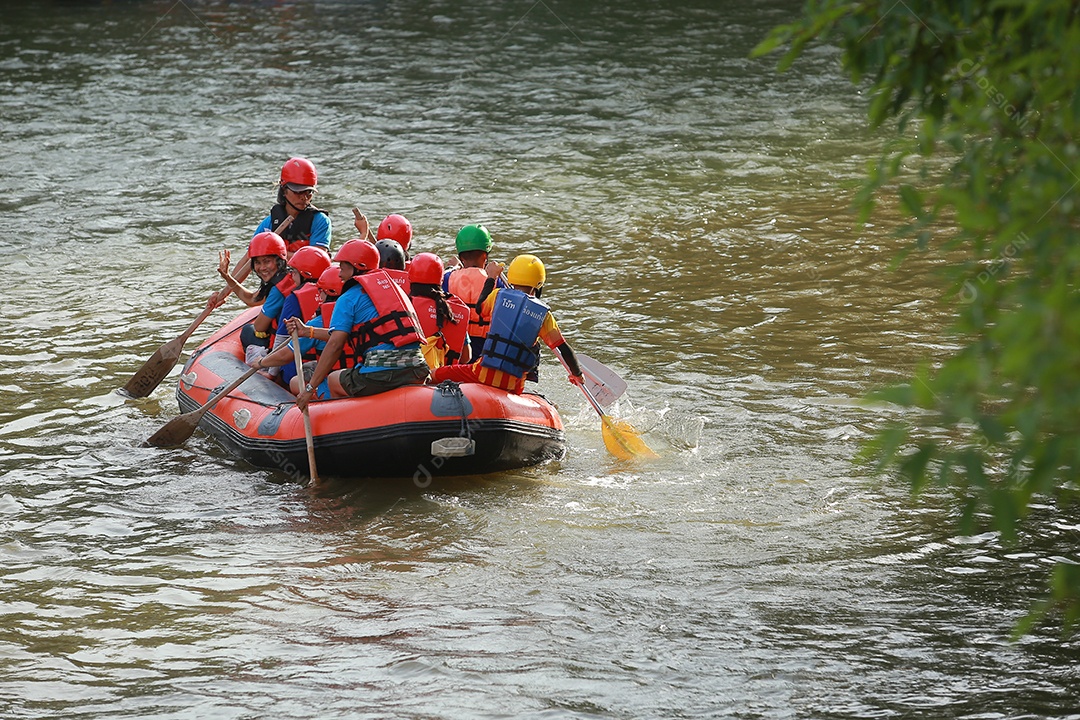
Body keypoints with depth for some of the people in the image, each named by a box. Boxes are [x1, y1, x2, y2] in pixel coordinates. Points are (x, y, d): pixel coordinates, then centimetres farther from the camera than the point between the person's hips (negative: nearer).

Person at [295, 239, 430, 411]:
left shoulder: (349, 298, 4)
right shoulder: (396, 288, 24)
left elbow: (335, 345, -3)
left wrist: (310, 388, 0)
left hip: (379, 374, -5)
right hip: (416, 373, 5)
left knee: (333, 380, 21)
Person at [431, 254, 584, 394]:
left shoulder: (499, 295, 2)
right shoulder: (543, 314, 3)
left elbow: (481, 308, 25)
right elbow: (563, 348, 6)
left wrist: (491, 278, 37)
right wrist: (577, 374, 23)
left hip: (484, 374, -1)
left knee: (433, 376, 9)